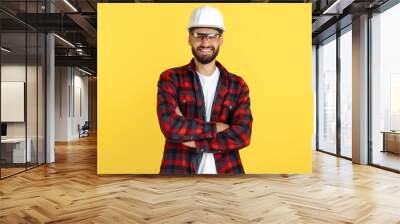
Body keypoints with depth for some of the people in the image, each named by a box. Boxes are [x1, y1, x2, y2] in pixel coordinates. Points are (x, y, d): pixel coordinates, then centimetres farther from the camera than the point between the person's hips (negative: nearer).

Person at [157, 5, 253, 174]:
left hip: (226, 170, 2)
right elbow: (170, 126, -19)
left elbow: (242, 135, -10)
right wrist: (216, 127, -13)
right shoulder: (170, 78, -4)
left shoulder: (237, 85, 1)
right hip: (179, 170, -1)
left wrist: (194, 140, -16)